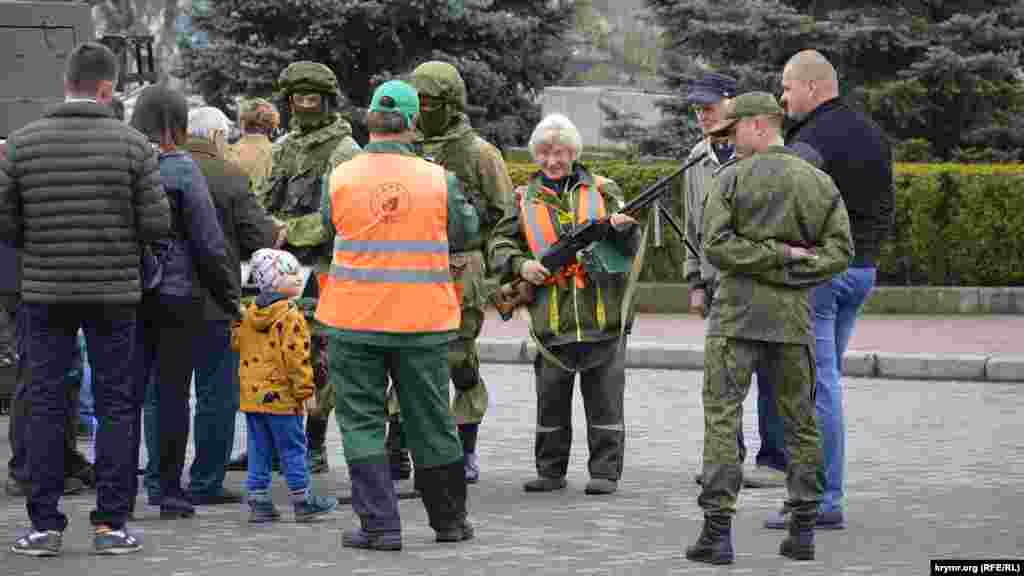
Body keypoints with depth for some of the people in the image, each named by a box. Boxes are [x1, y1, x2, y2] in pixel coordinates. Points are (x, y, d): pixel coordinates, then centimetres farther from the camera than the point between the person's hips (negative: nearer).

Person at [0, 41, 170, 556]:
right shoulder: (132, 144, -7)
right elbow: (156, 224, -9)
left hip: (45, 291, 1)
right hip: (113, 292, -1)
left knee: (45, 405, 6)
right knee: (115, 406, 8)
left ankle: (45, 525, 4)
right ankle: (110, 524, 6)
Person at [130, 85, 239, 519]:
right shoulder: (182, 169, -9)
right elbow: (210, 243, -8)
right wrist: (230, 299, 0)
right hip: (176, 294, -3)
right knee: (171, 393, 4)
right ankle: (168, 490, 8)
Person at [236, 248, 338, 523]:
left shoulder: (249, 314, 9)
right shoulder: (290, 316, -14)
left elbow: (237, 343, 18)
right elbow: (296, 356, -18)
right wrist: (306, 390, -12)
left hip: (251, 394, 7)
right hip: (281, 396, -7)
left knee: (258, 449, 10)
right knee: (293, 448, 2)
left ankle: (258, 501, 9)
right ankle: (302, 500, 7)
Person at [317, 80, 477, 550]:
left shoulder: (340, 178, -6)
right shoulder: (439, 180, -7)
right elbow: (466, 233, 7)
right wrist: (466, 203, 26)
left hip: (355, 321, -1)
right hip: (424, 320, 1)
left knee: (362, 421, 7)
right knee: (430, 422, 13)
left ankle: (379, 524, 0)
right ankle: (449, 520, 25)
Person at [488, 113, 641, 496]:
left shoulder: (602, 191, 7)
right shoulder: (526, 199, 10)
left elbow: (630, 249, 2)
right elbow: (499, 243, 11)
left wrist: (622, 228, -20)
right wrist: (520, 265, -9)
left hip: (602, 314, -2)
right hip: (551, 317, 2)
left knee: (604, 398, 0)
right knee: (551, 399, 8)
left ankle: (605, 471, 5)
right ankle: (550, 471, 17)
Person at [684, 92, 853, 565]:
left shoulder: (733, 178, -4)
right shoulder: (820, 183, 7)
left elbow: (716, 244, -12)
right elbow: (839, 249, 0)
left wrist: (777, 256, -7)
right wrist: (792, 261, -2)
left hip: (737, 314, -3)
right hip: (794, 316, 4)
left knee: (722, 419, -3)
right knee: (800, 422, 12)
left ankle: (717, 530, -10)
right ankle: (803, 530, 12)